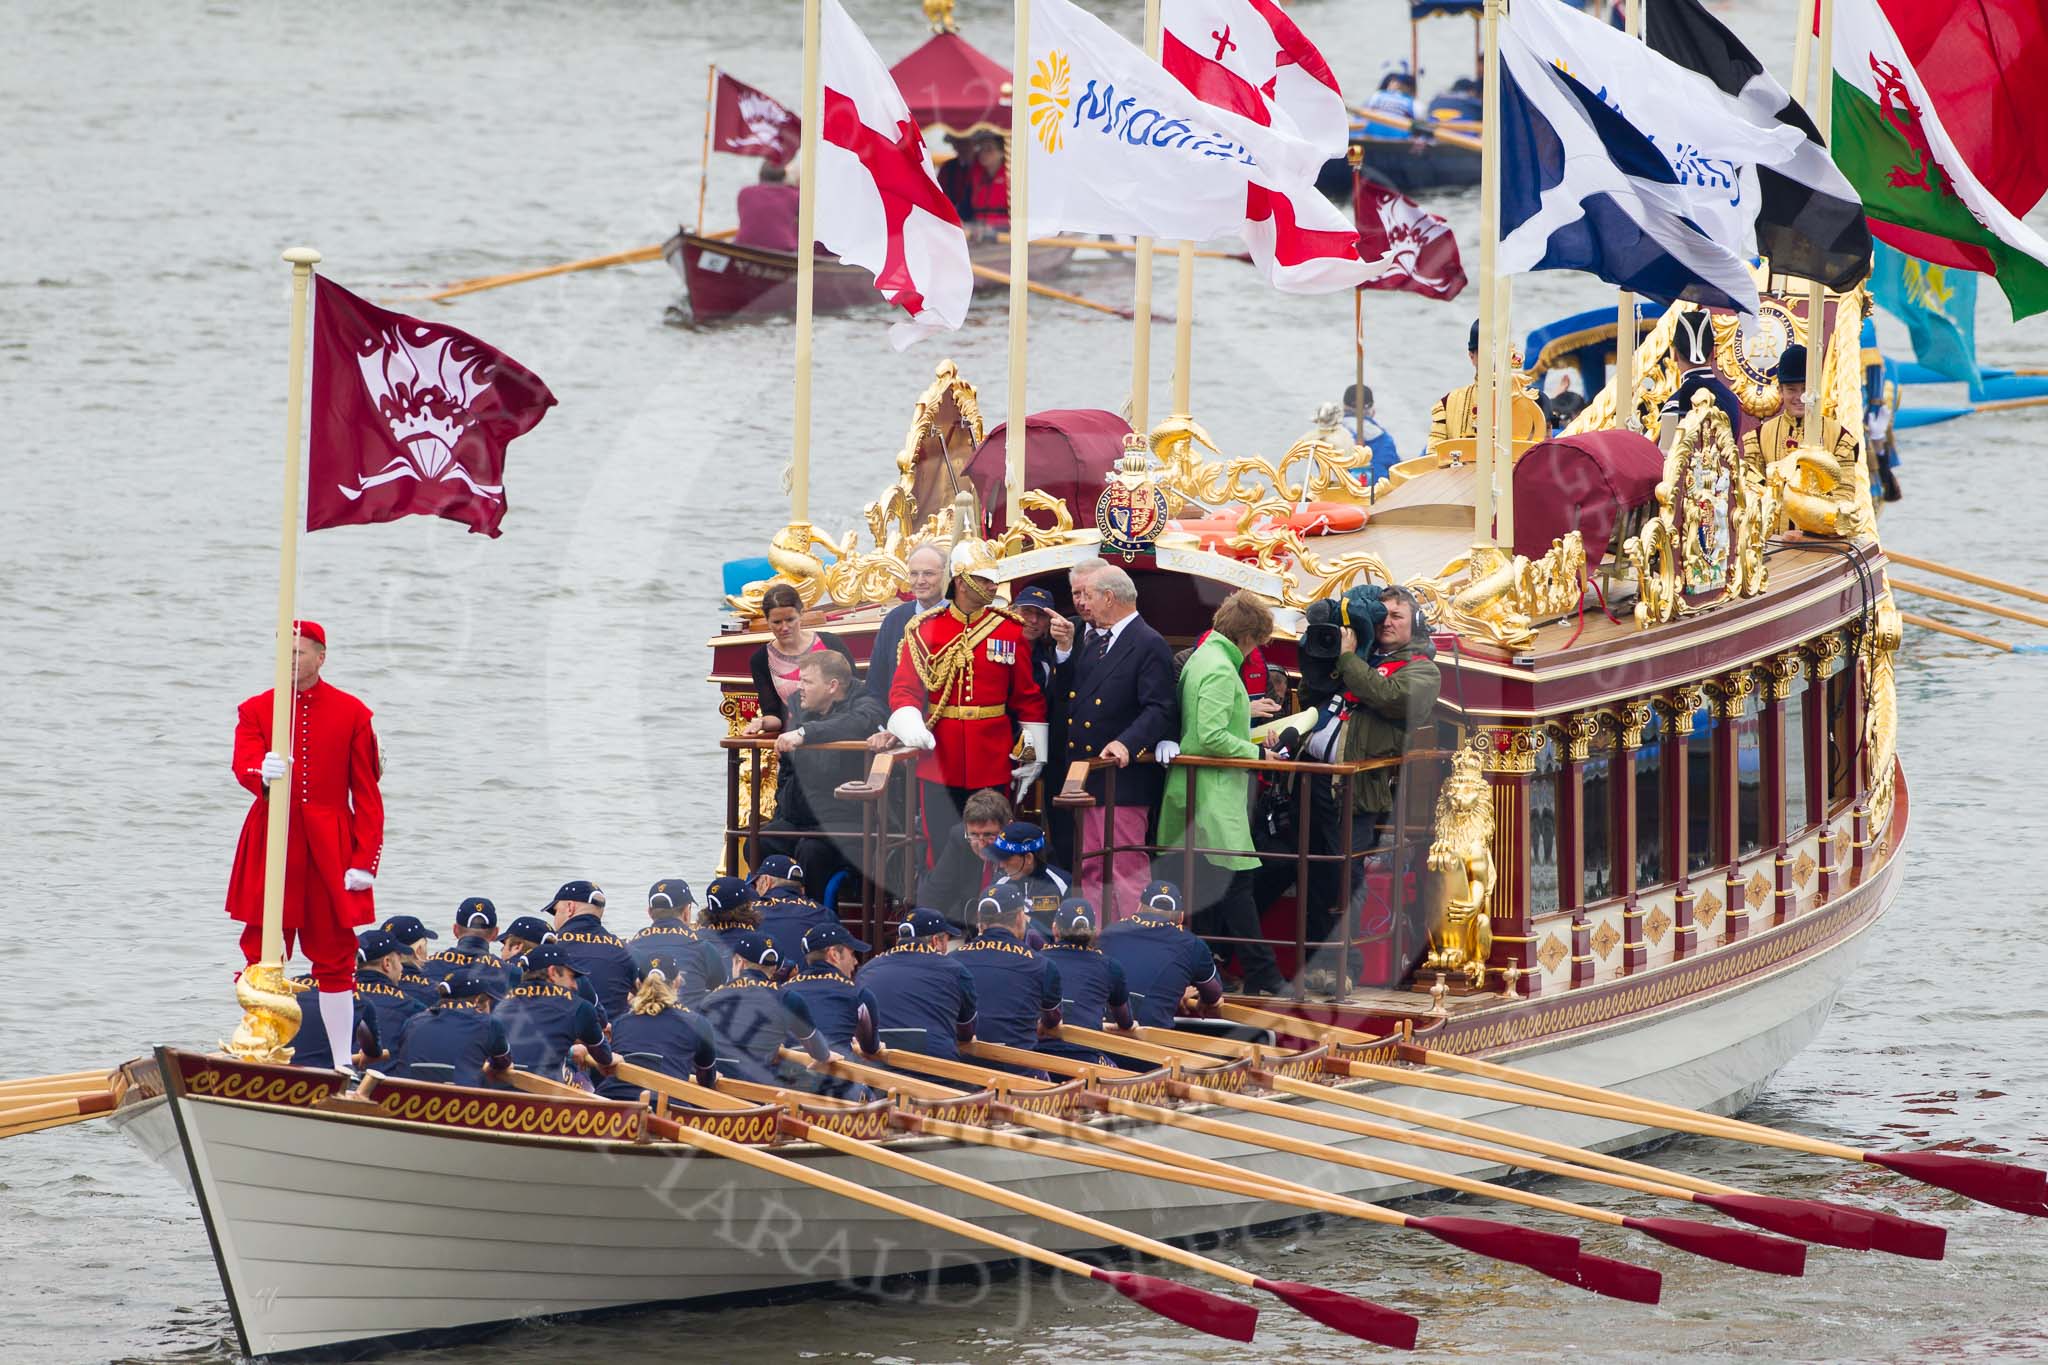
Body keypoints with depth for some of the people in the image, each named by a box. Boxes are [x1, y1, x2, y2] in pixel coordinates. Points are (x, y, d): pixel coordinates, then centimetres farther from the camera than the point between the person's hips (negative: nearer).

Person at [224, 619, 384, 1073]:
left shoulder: (352, 713, 4)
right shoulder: (255, 709, 7)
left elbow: (367, 794, 3)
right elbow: (243, 763, -10)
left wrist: (364, 861, -4)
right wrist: (262, 775, -35)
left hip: (330, 849, -1)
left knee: (333, 958, 3)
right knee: (261, 956, -2)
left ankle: (342, 1064, 9)